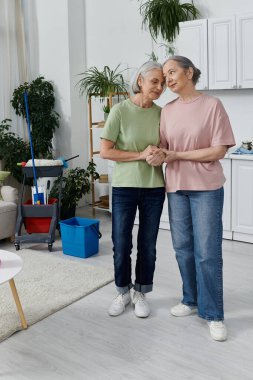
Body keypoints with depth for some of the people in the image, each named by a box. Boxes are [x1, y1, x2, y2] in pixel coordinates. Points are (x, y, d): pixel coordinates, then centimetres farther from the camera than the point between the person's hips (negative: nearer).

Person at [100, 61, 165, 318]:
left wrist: (162, 154, -9)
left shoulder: (160, 113, 2)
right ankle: (123, 292, 29)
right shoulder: (120, 110, -9)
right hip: (124, 187, -2)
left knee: (148, 246, 10)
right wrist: (141, 155, -16)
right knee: (121, 246, 6)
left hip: (154, 188, 3)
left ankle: (141, 293, 30)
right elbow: (105, 151, -10)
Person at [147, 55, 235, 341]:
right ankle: (191, 300, 29)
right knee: (183, 248, 11)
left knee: (207, 252, -2)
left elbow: (219, 150, -11)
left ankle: (213, 314, 11)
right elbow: (164, 147, 12)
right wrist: (155, 155, -12)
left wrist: (177, 155, -13)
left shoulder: (212, 105, -6)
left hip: (206, 188, -5)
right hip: (176, 187, 5)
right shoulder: (167, 111, 8)